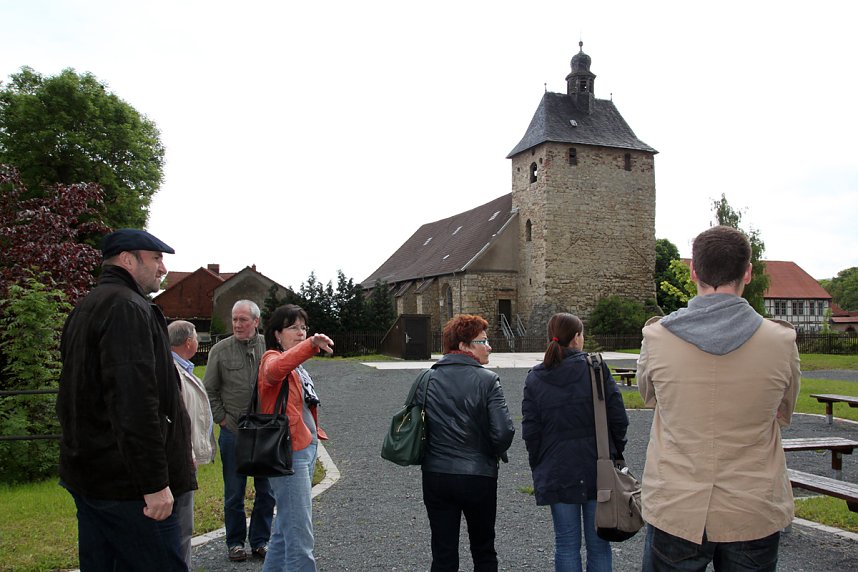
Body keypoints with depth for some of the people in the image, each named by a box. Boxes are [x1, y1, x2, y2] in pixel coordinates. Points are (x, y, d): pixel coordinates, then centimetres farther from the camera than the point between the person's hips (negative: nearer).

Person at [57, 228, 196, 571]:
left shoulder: (85, 309, 18)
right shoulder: (128, 308, -16)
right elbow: (135, 404, -25)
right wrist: (155, 483, -23)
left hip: (86, 475, 11)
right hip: (125, 481, -10)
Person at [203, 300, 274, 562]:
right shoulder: (220, 350, -2)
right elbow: (209, 391, 4)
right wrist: (222, 419, -2)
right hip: (233, 431, -1)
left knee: (266, 490, 10)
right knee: (234, 491, 9)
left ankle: (260, 540, 25)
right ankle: (235, 542, 25)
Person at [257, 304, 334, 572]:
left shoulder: (296, 365, 18)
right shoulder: (272, 358, -10)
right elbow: (273, 370, -37)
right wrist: (310, 345, -51)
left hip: (306, 448, 9)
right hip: (289, 451, -9)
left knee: (287, 526, 19)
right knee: (300, 534, -8)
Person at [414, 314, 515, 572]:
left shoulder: (427, 380, -1)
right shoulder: (487, 380, -12)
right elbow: (503, 432, -18)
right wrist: (495, 453, 3)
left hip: (435, 476, 3)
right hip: (478, 476, -3)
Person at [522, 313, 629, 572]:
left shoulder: (535, 378, -1)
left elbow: (530, 431, -1)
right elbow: (618, 417, -6)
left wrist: (538, 467, 12)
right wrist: (616, 452, 10)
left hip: (557, 473, 1)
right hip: (598, 470, -1)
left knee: (566, 544, 11)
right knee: (598, 544, 12)